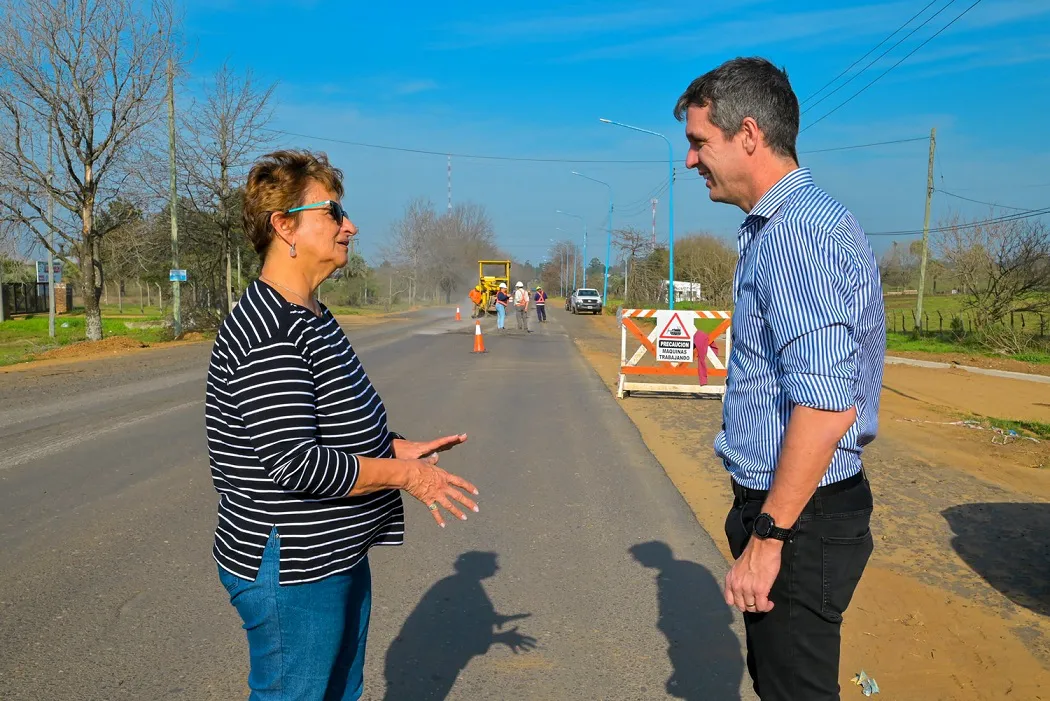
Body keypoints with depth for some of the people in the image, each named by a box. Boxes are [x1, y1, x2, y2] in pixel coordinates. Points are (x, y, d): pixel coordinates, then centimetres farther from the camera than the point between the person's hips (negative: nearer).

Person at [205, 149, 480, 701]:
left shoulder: (312, 317, 10)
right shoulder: (268, 332, -24)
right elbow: (294, 464, -29)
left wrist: (397, 448, 7)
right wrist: (406, 474, -20)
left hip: (335, 553, 10)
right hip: (290, 571, -10)